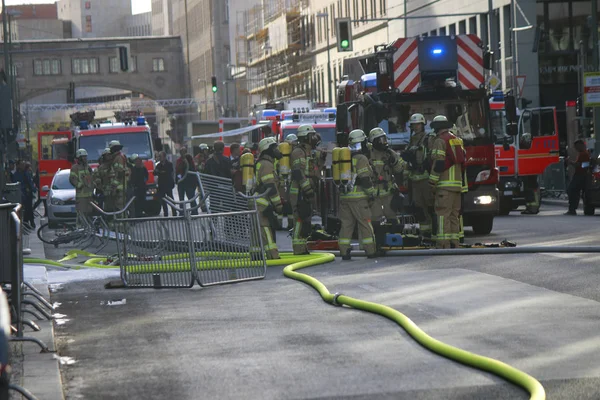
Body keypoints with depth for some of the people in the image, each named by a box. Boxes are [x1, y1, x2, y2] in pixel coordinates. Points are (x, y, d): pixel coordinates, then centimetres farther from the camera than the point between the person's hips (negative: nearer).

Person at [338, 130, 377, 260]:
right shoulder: (361, 159, -10)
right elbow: (365, 179, -14)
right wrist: (371, 194, -7)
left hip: (344, 196, 6)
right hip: (358, 197, -6)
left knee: (346, 224, 7)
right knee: (365, 224, 1)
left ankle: (344, 251, 2)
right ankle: (370, 251, 4)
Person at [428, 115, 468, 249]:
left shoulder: (440, 141, -7)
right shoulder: (457, 141, 19)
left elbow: (438, 164, -14)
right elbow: (463, 161, 20)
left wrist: (432, 182, -10)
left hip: (445, 184, -8)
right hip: (458, 183, 8)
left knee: (443, 213, -10)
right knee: (454, 214, 11)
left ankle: (443, 243, -16)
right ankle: (454, 242, 12)